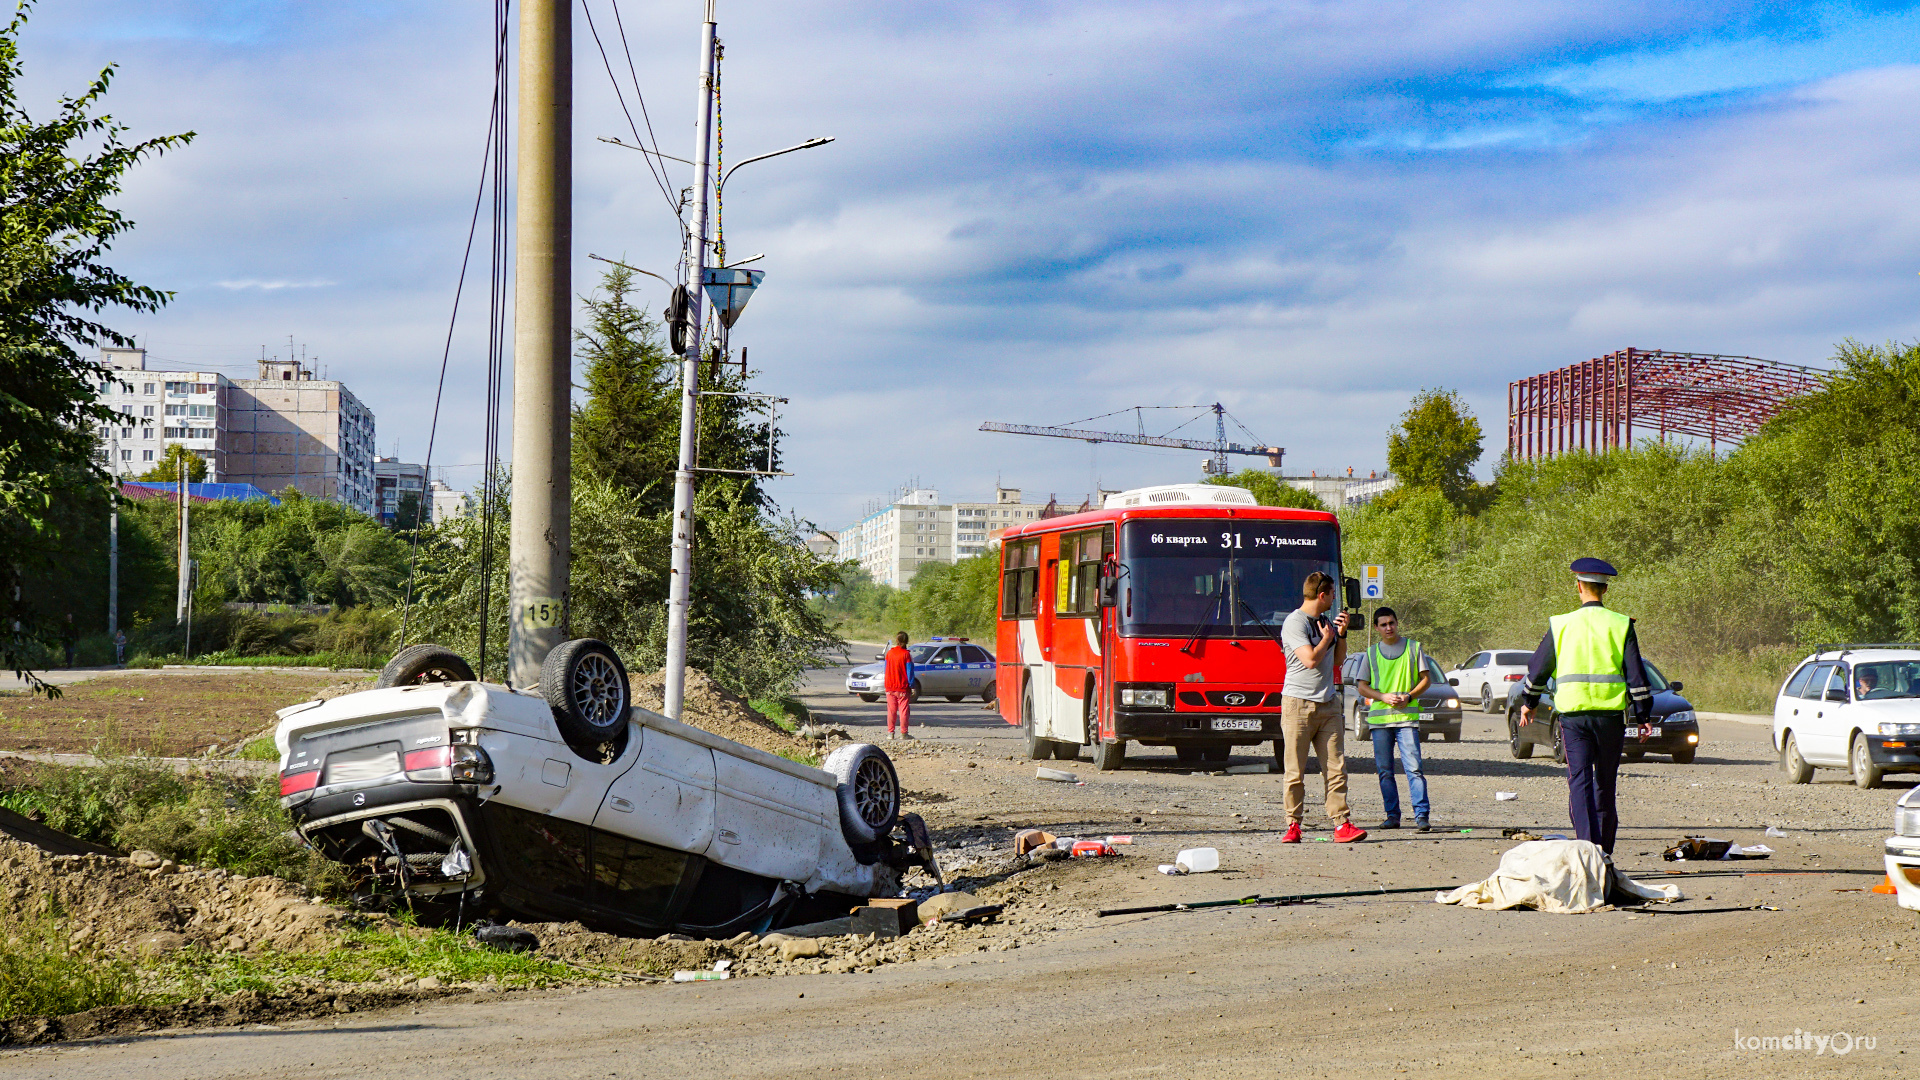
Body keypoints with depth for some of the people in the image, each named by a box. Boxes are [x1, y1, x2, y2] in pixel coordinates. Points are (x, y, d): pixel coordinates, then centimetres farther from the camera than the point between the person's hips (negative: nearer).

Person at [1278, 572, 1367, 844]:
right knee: (1296, 772, -2)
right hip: (1298, 704, -7)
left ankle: (1342, 824, -2)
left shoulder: (1325, 622, 17)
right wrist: (1327, 638, -1)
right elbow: (1310, 659, -18)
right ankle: (1293, 826, 5)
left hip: (1327, 704, 7)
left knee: (1336, 768, -1)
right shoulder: (1295, 622, -8)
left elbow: (1338, 660, 23)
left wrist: (1341, 633, 9)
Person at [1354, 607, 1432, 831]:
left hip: (1407, 717, -2)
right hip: (1379, 718, 2)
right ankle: (1392, 815, 10)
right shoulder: (1371, 653, 13)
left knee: (1413, 768, -12)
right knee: (1384, 771, 3)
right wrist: (1383, 696, -7)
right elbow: (1362, 686, 11)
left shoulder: (1413, 647, 9)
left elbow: (1426, 679, 10)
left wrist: (1409, 696, -8)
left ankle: (1422, 815, -14)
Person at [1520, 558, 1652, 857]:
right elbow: (1636, 675, 0)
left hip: (1573, 714, -1)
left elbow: (1538, 668, 12)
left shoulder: (1560, 625, 3)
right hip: (1611, 713, 1)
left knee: (1580, 781, -3)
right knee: (1605, 784, 11)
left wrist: (1528, 702, 27)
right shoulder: (1621, 625, 2)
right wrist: (1644, 716, 5)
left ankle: (1588, 844, -20)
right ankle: (1605, 851, 18)